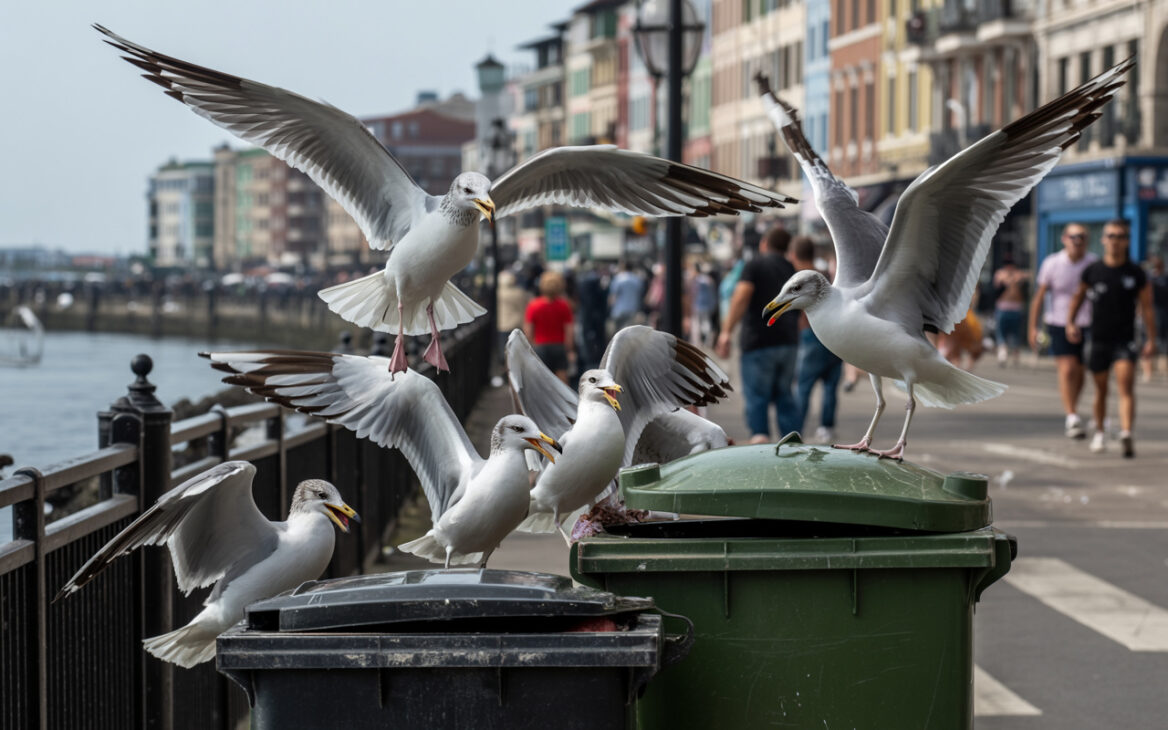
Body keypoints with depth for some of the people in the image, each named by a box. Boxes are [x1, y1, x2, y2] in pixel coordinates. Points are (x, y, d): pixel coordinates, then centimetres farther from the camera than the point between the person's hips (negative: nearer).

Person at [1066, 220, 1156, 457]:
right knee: (1100, 390, 12)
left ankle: (1126, 434, -29)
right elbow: (1078, 296, 16)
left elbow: (1147, 307, 3)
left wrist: (1152, 340, -1)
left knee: (1125, 387, -17)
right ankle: (1098, 432, 31)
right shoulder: (1092, 271, 3)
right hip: (1098, 340, 2)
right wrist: (1070, 323, 3)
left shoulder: (1136, 274, -1)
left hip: (1125, 341, -2)